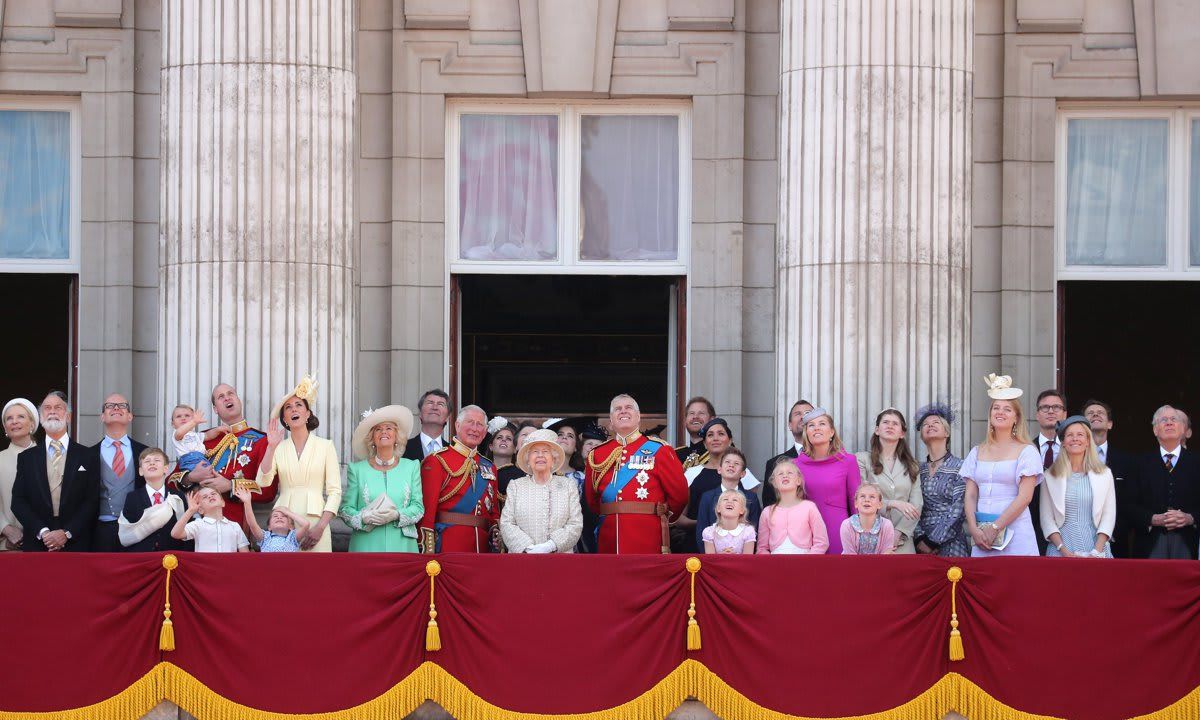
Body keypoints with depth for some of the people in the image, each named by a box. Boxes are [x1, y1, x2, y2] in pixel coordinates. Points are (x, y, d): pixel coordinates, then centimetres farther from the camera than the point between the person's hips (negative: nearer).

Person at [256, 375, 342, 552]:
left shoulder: (325, 446, 5)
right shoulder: (278, 448, 10)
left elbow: (335, 491, 1)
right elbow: (263, 482, -4)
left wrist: (321, 527, -10)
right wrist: (271, 446, -9)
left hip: (314, 520, -1)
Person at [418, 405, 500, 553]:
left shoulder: (489, 467, 17)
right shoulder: (437, 461, -2)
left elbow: (495, 511, 17)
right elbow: (427, 508, -8)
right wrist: (428, 551, -16)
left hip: (483, 545, 5)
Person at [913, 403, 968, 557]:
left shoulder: (959, 466, -2)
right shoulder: (919, 469, 10)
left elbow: (958, 511, -9)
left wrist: (933, 541, -13)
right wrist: (920, 539, -10)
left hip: (950, 544, -3)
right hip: (922, 544, 3)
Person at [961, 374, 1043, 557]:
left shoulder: (1026, 451, 1)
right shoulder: (978, 451, 14)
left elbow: (1025, 497, -8)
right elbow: (970, 495, 9)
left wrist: (995, 528, -12)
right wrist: (974, 529, -7)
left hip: (1015, 532, -4)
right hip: (981, 534, 4)